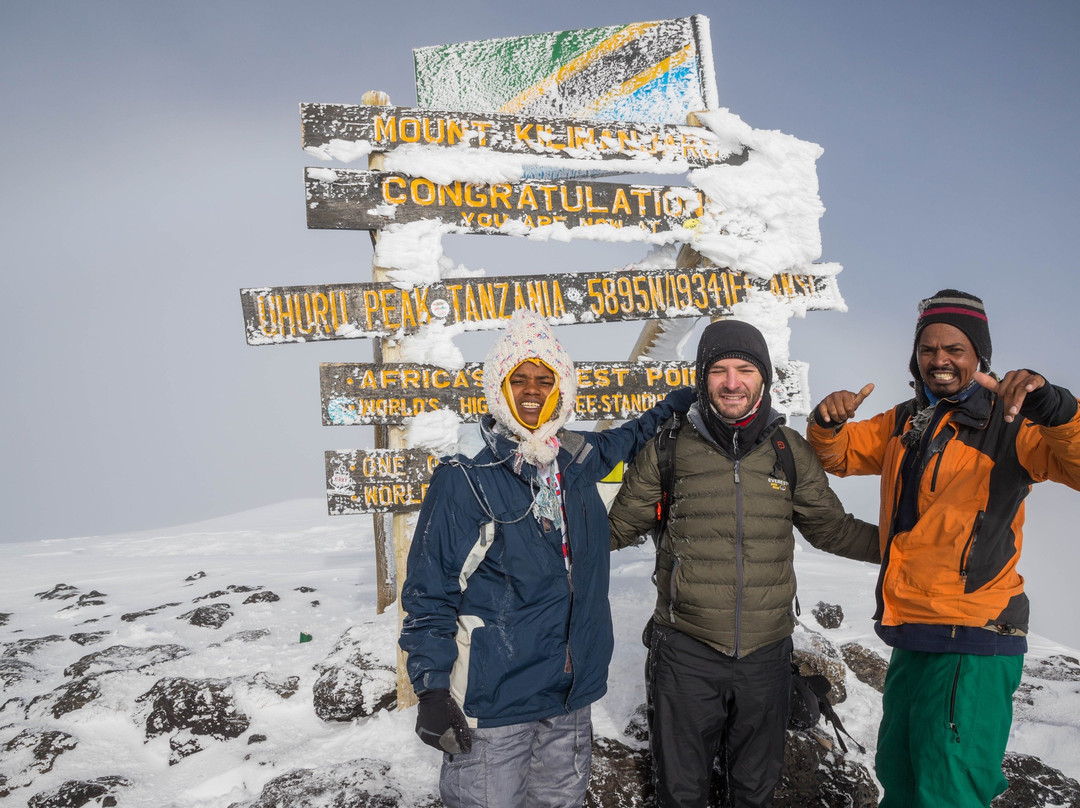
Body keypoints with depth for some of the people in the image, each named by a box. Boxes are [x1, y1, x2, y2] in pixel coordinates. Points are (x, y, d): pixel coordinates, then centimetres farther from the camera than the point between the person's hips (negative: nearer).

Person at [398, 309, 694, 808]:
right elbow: (429, 595, -10)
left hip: (569, 701, 5)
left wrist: (668, 410, 23)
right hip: (490, 708, -5)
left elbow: (622, 443, 29)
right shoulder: (464, 483, -12)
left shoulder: (578, 463, 2)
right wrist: (432, 691, -15)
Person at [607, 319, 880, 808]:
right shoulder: (668, 449, -6)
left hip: (766, 654, 2)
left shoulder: (791, 451, 0)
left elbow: (831, 528, 12)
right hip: (686, 653, -2)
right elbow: (620, 526, 3)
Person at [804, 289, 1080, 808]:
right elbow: (837, 454, 16)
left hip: (973, 646, -7)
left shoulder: (1010, 422, -8)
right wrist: (828, 420, -5)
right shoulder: (904, 424, 10)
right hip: (910, 639, 7)